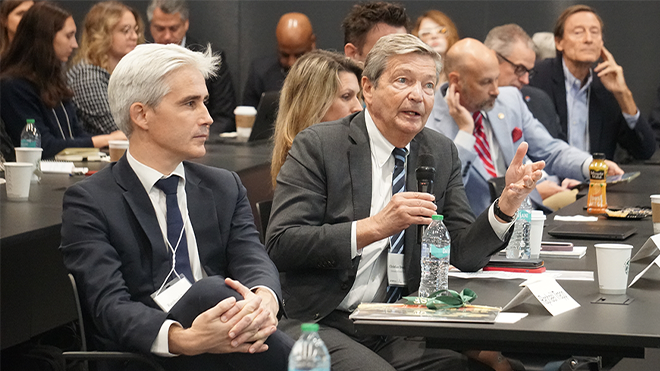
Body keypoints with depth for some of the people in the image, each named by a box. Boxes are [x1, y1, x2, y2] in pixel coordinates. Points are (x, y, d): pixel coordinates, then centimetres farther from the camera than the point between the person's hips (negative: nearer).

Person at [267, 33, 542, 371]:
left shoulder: (441, 153, 10)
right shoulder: (318, 146, -6)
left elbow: (464, 255, 7)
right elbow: (280, 245, -15)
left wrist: (507, 203, -12)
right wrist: (374, 227, -24)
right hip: (323, 324, -4)